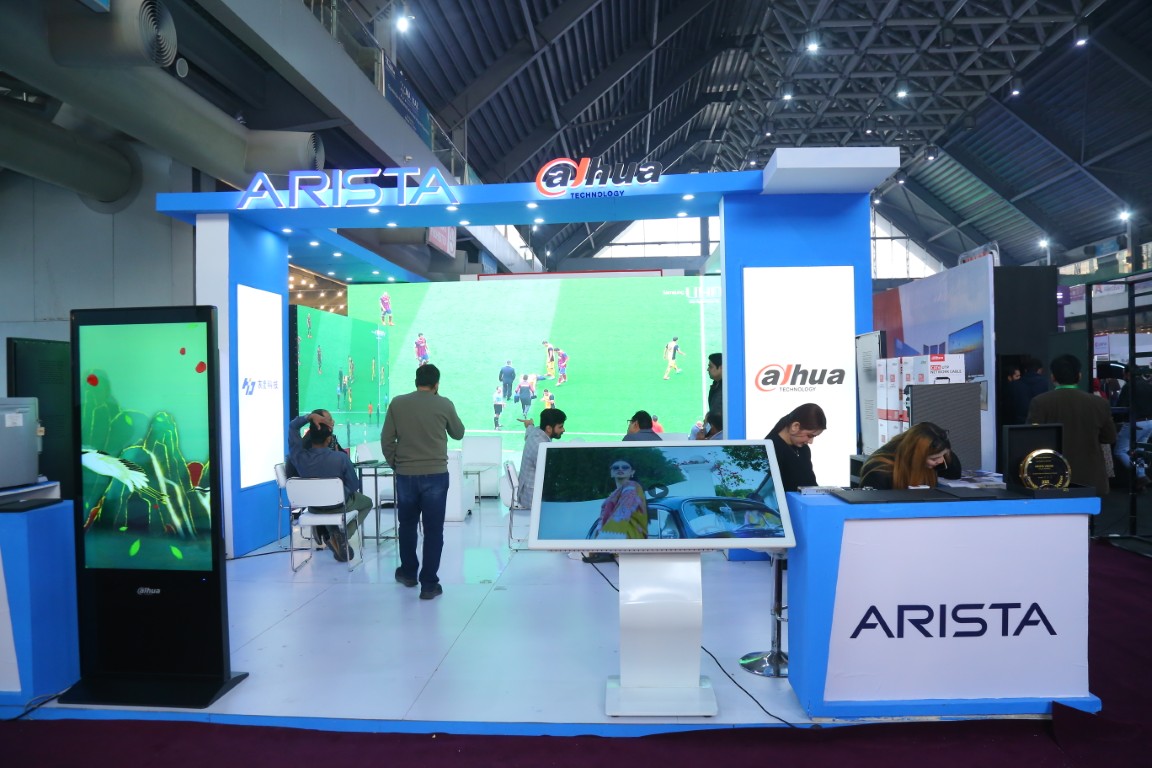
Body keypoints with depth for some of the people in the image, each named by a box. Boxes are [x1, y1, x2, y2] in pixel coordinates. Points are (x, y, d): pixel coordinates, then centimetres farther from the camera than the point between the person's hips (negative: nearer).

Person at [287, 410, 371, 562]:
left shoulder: (299, 456, -24)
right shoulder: (341, 458, -31)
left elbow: (292, 426, -10)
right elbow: (354, 486, -18)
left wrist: (310, 416, -26)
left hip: (313, 505, 4)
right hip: (339, 505, -4)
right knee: (367, 502, 27)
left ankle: (328, 534, 23)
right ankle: (342, 534, 3)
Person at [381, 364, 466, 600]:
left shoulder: (397, 403, -1)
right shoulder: (444, 405, -5)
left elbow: (386, 440, 0)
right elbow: (458, 433, 11)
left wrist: (396, 465, 13)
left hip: (405, 474, 2)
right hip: (435, 474, -2)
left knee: (407, 524, 21)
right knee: (433, 529, 5)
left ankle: (409, 573, 36)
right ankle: (429, 584, 7)